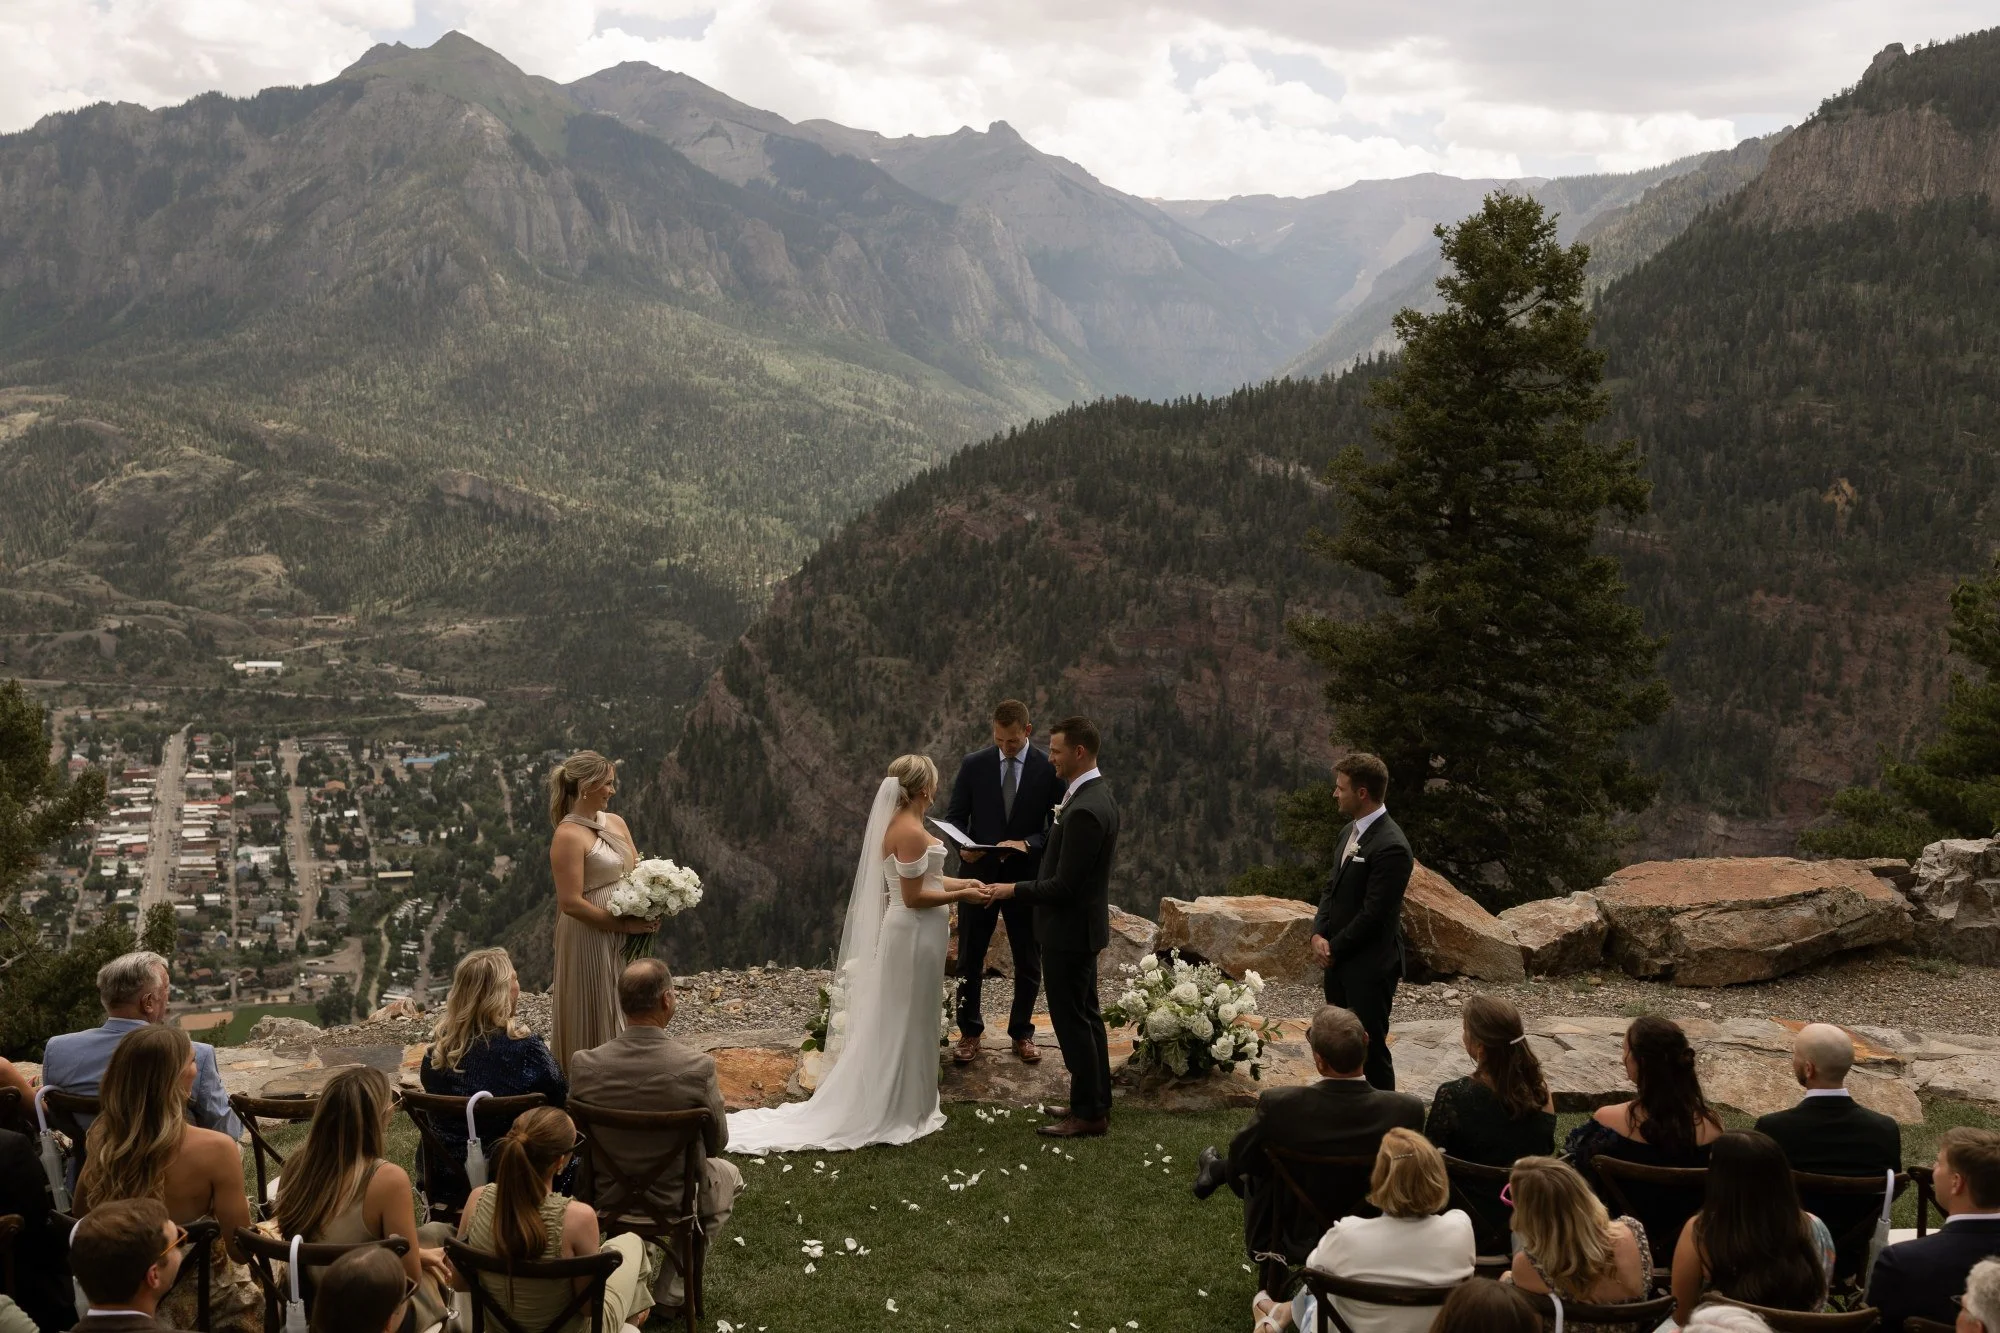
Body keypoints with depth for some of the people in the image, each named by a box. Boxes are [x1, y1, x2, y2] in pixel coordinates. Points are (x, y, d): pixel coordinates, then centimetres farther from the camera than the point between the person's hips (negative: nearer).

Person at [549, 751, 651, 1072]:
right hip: (589, 940, -8)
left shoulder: (615, 823, 9)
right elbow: (571, 903, -20)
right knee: (595, 1020, 3)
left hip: (623, 937, 8)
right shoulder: (568, 835, -16)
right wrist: (623, 925, -17)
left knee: (622, 1016, 16)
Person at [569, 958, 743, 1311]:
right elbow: (717, 1143, -9)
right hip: (676, 1203, -3)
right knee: (729, 1174, 31)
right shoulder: (697, 1067, -26)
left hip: (605, 1202, 3)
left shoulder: (583, 1065, -19)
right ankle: (672, 1288, 25)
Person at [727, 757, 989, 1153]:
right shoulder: (911, 832, -21)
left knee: (898, 1022, 17)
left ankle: (893, 1104, 27)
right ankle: (899, 1111, 10)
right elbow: (914, 897, -21)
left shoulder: (898, 824, 9)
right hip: (914, 933, -10)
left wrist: (960, 883, 8)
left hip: (908, 932, 10)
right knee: (905, 1022, 0)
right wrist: (961, 896, -14)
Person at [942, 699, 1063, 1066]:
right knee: (970, 960, 9)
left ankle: (1022, 1033, 28)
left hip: (1026, 877, 0)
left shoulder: (1049, 769, -6)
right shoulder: (973, 765, -3)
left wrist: (1028, 844, -23)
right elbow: (954, 816, 1)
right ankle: (970, 1033, 25)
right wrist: (963, 845, -19)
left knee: (1029, 963, 11)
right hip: (979, 874, 1)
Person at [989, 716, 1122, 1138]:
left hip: (1069, 929, -10)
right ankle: (1096, 1102, 27)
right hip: (1082, 926, 10)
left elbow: (1063, 886, -24)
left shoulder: (1085, 809, -26)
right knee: (1086, 1016, 17)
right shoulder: (1096, 794, 6)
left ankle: (1087, 1114, 8)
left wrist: (1013, 890, -14)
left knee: (1072, 1020, 0)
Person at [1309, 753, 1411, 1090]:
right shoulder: (1349, 832, 11)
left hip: (1370, 968, -9)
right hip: (1339, 961, 9)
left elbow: (1374, 914, -20)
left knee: (1371, 1049, -1)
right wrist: (1319, 934, 0)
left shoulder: (1390, 847, -20)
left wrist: (1334, 948, -11)